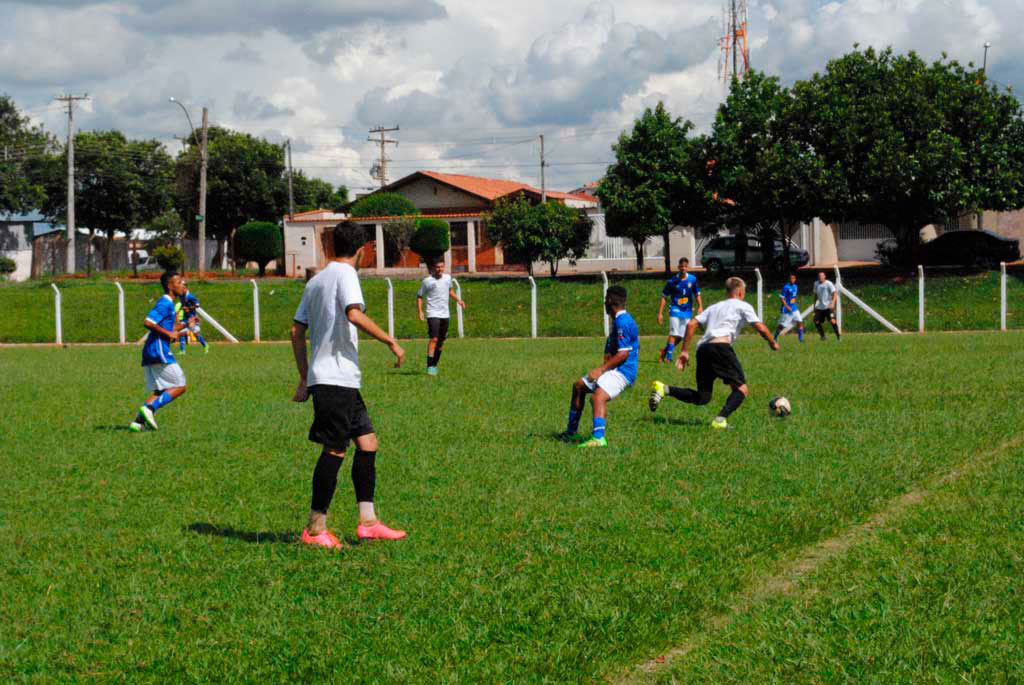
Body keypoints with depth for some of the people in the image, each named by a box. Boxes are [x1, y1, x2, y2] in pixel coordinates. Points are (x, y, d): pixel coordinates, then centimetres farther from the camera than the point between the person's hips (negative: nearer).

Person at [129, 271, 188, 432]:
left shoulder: (168, 304, 20)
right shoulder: (165, 303, -11)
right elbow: (148, 322, -22)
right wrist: (169, 334, -16)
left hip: (150, 353, 10)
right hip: (159, 352, -10)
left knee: (160, 391, 9)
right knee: (179, 387, -6)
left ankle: (138, 422, -1)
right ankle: (150, 408, -15)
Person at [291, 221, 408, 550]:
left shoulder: (316, 279, 18)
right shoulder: (345, 274, -8)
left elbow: (297, 331, 19)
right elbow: (354, 315, -26)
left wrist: (304, 378, 22)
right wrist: (391, 342, -19)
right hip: (337, 378, -9)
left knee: (367, 442, 10)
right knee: (335, 451, -5)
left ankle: (367, 522, 9)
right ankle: (315, 529, 0)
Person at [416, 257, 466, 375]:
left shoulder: (447, 278, 6)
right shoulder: (427, 281, -8)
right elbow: (419, 296, 0)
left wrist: (457, 300, 10)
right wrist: (420, 312, -10)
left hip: (445, 314, 6)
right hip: (433, 314, -6)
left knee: (441, 341, 10)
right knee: (434, 339, -17)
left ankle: (434, 365, 22)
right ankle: (430, 367, -17)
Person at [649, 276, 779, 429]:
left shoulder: (714, 307, 31)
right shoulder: (743, 306, 15)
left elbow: (691, 324, 20)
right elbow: (761, 328, 7)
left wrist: (684, 351, 21)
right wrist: (772, 342, 26)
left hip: (702, 348, 6)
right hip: (721, 345, -6)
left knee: (702, 398, 9)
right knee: (742, 389, -1)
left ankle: (664, 389, -7)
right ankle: (721, 419, -23)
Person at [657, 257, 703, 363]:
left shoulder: (692, 279, 1)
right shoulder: (672, 281, -6)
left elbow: (697, 294, 13)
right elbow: (664, 297, -1)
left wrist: (700, 307, -1)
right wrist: (660, 313, -5)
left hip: (687, 311, 3)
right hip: (675, 310, -3)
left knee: (680, 336, 4)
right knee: (674, 334, -13)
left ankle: (665, 350, 24)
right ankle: (668, 356, -7)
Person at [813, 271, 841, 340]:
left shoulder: (828, 284, -9)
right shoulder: (816, 284, 10)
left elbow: (834, 294, -14)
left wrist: (832, 303, -28)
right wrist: (814, 306, 21)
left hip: (828, 307, -6)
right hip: (820, 307, 6)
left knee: (832, 320, -19)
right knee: (816, 322, -1)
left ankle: (838, 336, -7)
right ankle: (823, 336, 16)